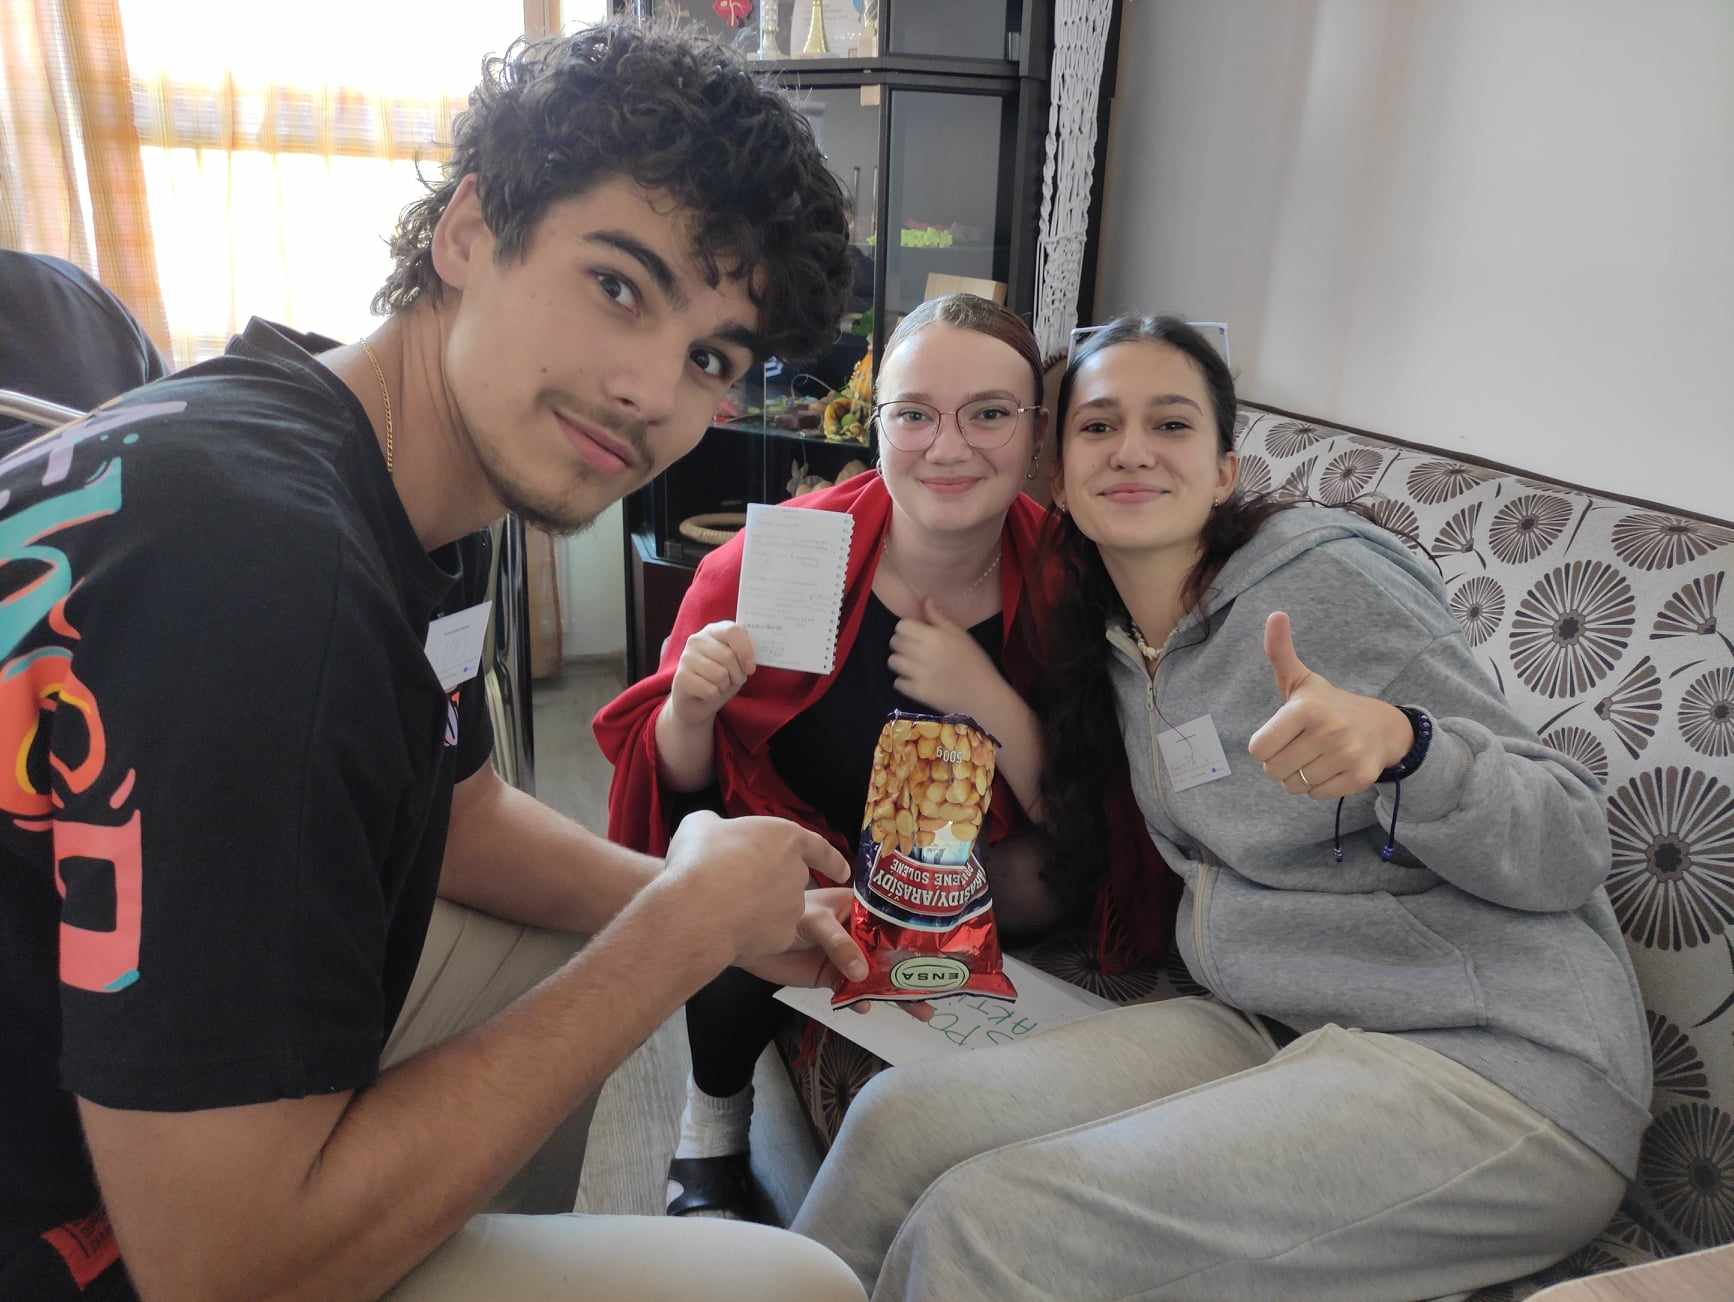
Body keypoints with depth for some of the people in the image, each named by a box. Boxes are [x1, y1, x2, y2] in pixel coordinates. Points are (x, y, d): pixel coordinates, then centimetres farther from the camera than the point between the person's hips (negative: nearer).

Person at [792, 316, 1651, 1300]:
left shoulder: (1327, 573, -12)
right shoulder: (1114, 642, 8)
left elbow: (1572, 848, -13)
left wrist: (1397, 740, -33)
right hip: (1276, 1035, 6)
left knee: (984, 1222, -22)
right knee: (903, 1120, -12)